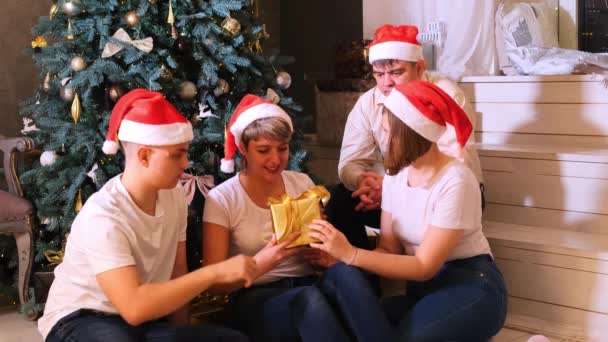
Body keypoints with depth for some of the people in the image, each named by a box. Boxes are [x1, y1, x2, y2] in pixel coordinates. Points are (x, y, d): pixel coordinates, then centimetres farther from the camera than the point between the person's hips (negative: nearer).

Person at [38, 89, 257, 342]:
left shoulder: (174, 196, -2)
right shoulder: (103, 217, -25)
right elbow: (134, 307, -34)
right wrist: (214, 272, -34)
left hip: (143, 319, 6)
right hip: (82, 320, -6)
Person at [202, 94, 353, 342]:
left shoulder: (302, 184, 9)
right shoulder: (221, 200, -4)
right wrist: (262, 262, -25)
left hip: (307, 286, 4)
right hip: (255, 299, -4)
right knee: (309, 299, -37)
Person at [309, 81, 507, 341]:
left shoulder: (455, 181, -18)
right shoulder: (395, 174, 3)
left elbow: (425, 266, -18)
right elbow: (389, 249, 1)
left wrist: (350, 254, -24)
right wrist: (337, 255, -18)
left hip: (471, 288, -6)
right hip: (424, 289, 6)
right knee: (336, 277, -20)